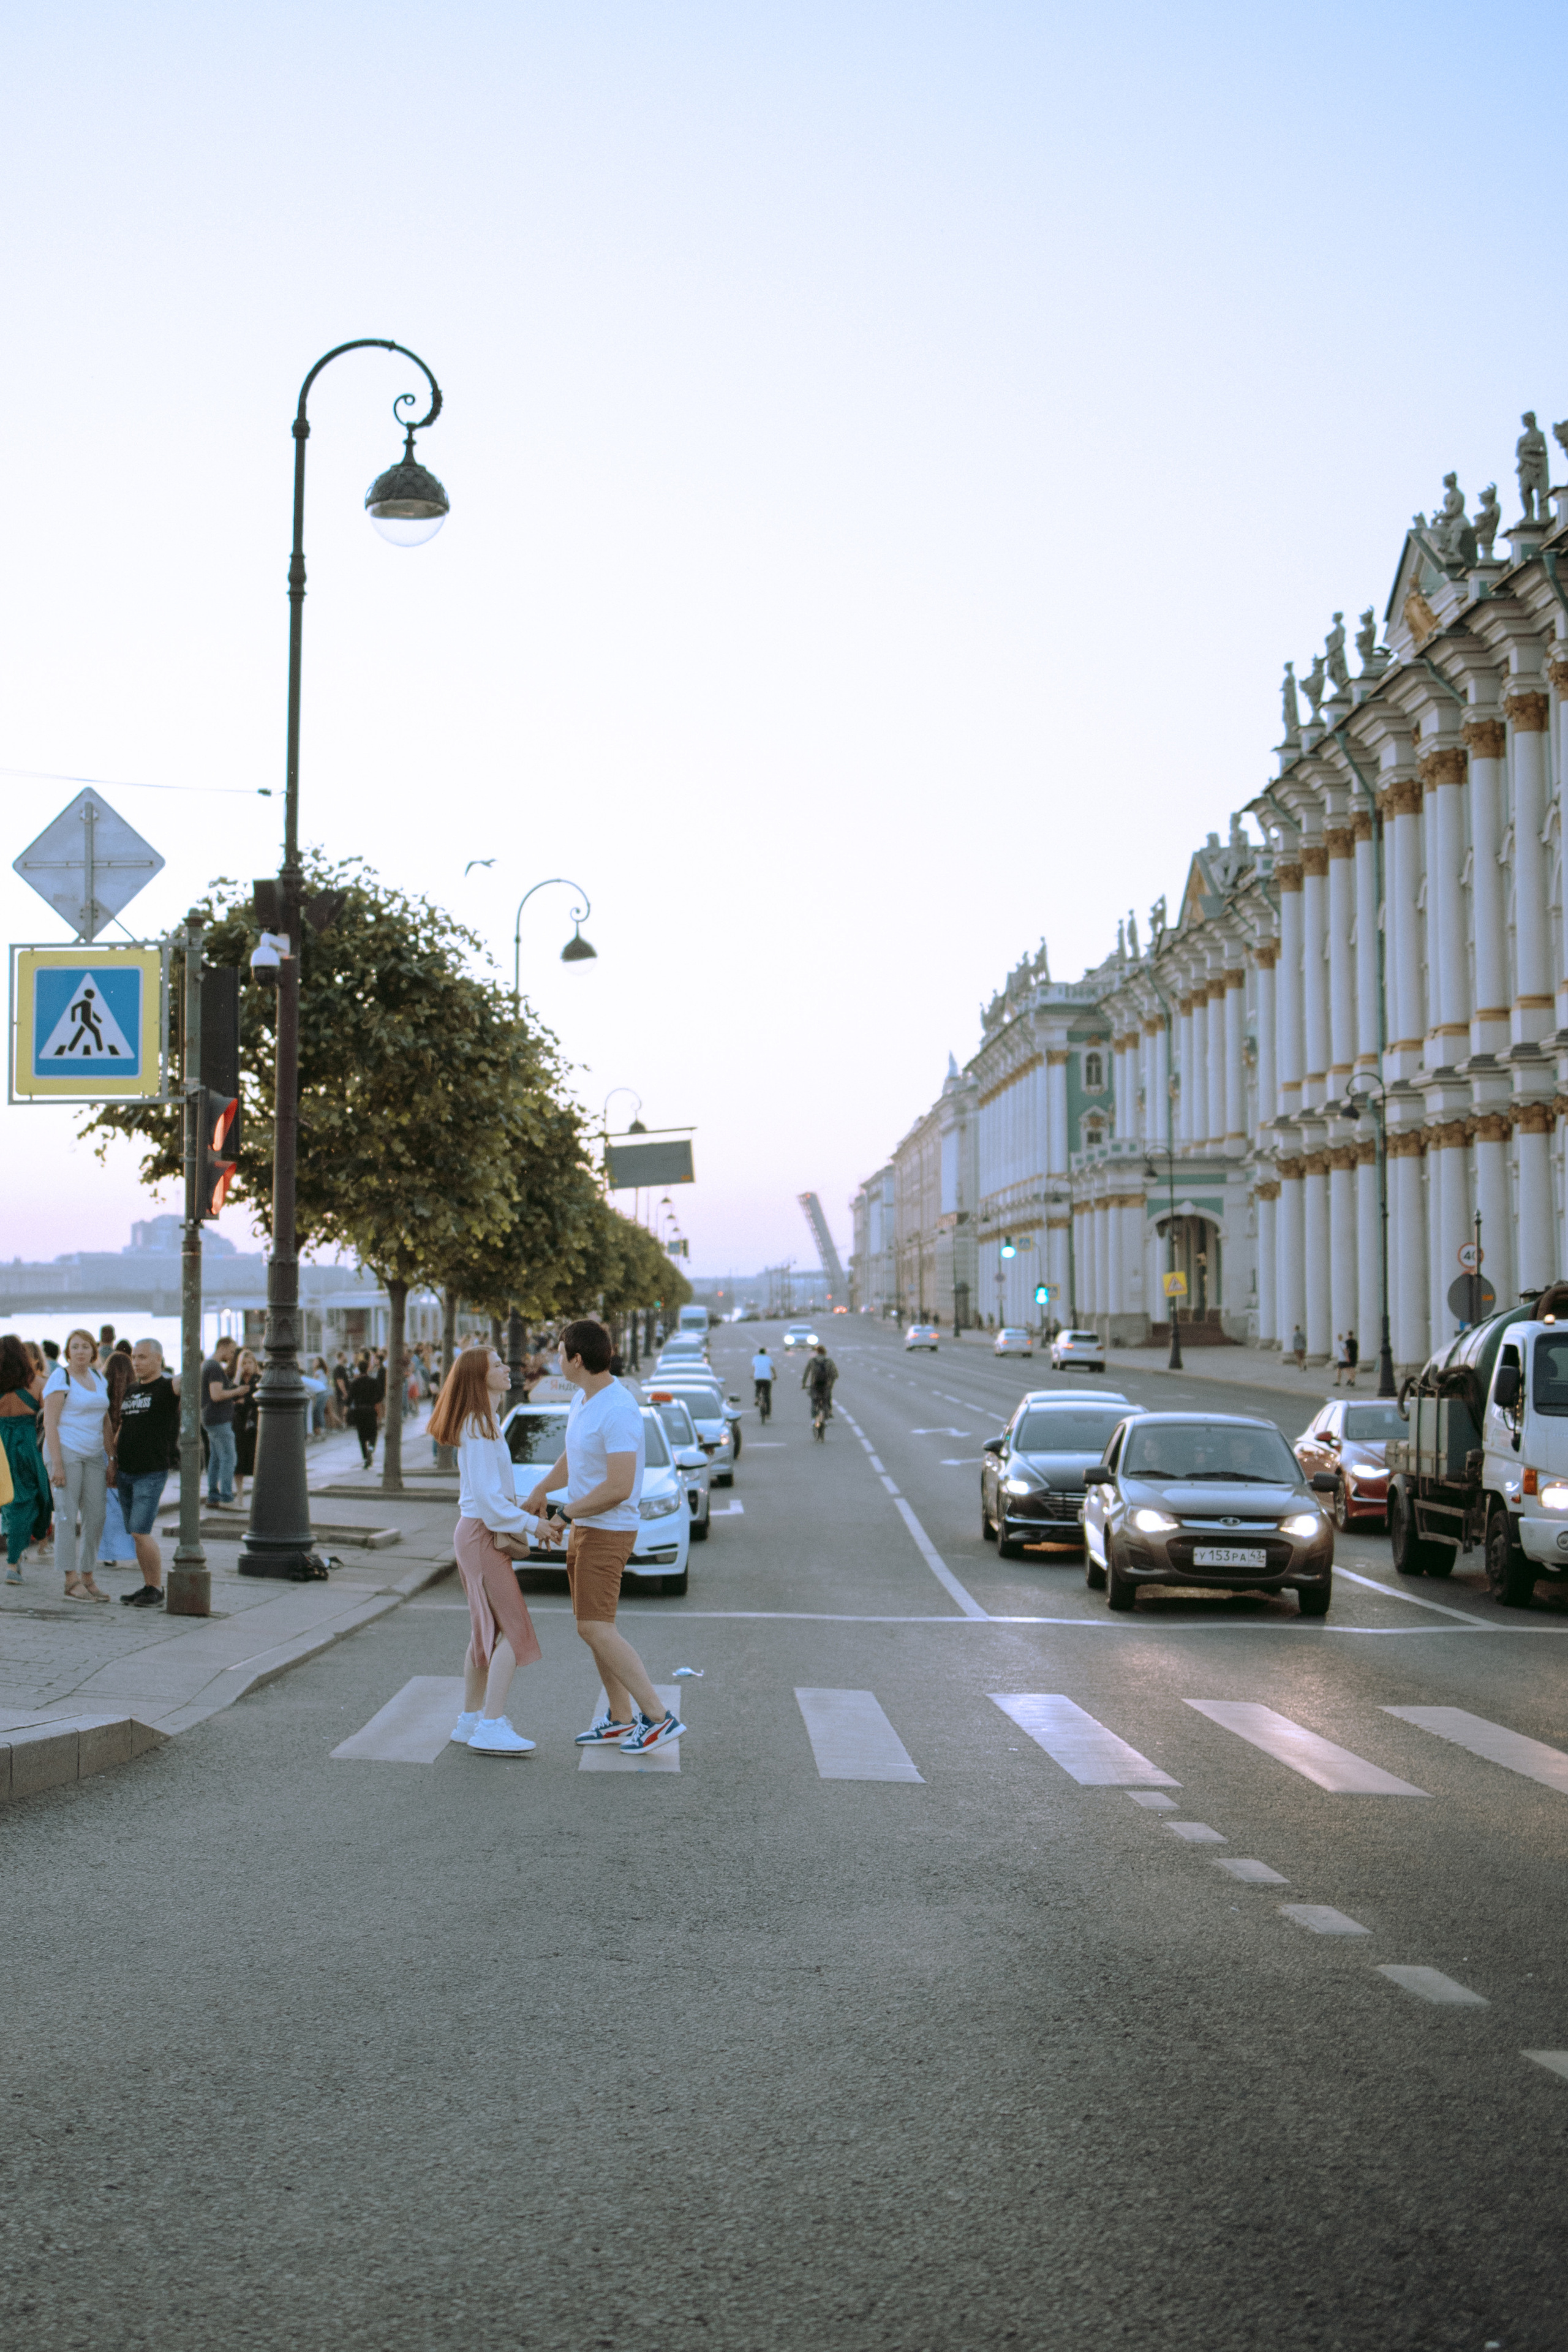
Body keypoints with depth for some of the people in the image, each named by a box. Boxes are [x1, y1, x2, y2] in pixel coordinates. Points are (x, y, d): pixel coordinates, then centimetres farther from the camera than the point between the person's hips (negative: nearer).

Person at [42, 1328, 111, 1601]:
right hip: (65, 1452, -7)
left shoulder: (99, 1378, 14)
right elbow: (50, 1422, -12)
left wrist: (111, 1459, 14)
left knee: (96, 1517, 4)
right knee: (67, 1516, -5)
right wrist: (57, 1463, -19)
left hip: (94, 1455, 7)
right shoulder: (60, 1378, -6)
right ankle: (71, 1581, -3)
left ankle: (87, 1578, 13)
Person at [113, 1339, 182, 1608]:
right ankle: (148, 1586, 17)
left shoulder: (167, 1386, -5)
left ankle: (156, 1588, 0)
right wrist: (113, 1464, 17)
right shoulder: (130, 1391, 15)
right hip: (125, 1473, 7)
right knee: (136, 1534, 9)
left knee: (141, 1533, -11)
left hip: (152, 1474, -7)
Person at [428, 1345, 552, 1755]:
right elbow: (487, 1495, -21)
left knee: (486, 1631, 14)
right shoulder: (479, 1428, -17)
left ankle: (470, 1720, 20)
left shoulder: (482, 1422, 14)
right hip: (484, 1533, -10)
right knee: (514, 1632, -10)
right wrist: (530, 1523, -17)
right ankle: (491, 1726, -10)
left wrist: (525, 1507, 8)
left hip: (477, 1532, 10)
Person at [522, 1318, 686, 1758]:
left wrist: (566, 1515, -17)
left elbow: (619, 1488, -28)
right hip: (585, 1528, 10)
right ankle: (621, 1720, 19)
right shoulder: (583, 1398, 6)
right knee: (594, 1626, 12)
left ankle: (659, 1717, -10)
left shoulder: (618, 1411, -25)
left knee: (595, 1628, -12)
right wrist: (541, 1489, 29)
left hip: (607, 1531, -10)